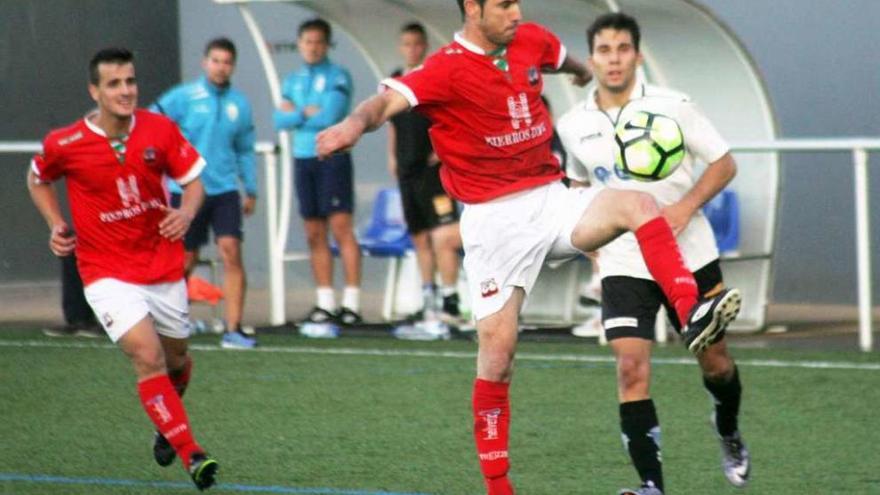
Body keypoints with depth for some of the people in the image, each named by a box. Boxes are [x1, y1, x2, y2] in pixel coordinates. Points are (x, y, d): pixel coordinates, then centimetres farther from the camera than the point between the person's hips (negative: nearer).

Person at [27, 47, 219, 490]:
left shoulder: (160, 130, -8)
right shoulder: (64, 145, -12)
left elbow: (192, 178, 3)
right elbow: (37, 180, 9)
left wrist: (187, 212, -18)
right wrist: (56, 226, -4)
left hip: (164, 269, 3)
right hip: (108, 274, -3)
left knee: (177, 362, 17)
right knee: (149, 358, -21)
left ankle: (166, 426, 48)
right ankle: (191, 454, -20)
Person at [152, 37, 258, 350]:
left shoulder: (239, 104, 7)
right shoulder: (183, 98, -4)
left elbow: (245, 150, 17)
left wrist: (251, 190, 15)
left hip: (224, 189, 2)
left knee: (231, 252, -13)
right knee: (187, 259, 5)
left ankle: (233, 330, -13)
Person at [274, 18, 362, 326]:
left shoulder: (337, 77, -2)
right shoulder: (293, 81, 15)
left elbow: (330, 116, -14)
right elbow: (280, 120, 4)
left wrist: (296, 115, -2)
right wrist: (308, 113, -9)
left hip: (332, 158, -6)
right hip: (303, 159, 6)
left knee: (341, 227, -11)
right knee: (315, 234, 6)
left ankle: (352, 302, -13)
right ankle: (325, 303, 9)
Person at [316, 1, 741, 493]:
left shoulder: (532, 41, 5)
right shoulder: (448, 68, -14)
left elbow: (563, 58, 30)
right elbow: (389, 100, -30)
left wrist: (583, 71, 52)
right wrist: (357, 121, -53)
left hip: (551, 200, 5)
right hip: (495, 219, -5)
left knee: (638, 204, -24)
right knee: (498, 351, -4)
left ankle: (692, 315, -34)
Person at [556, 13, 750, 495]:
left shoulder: (672, 106, -9)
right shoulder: (573, 125, 0)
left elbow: (723, 163, -2)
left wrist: (686, 206, -17)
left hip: (689, 253, -1)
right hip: (623, 263, 1)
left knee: (714, 361, 10)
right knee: (631, 367, -15)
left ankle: (729, 433, 43)